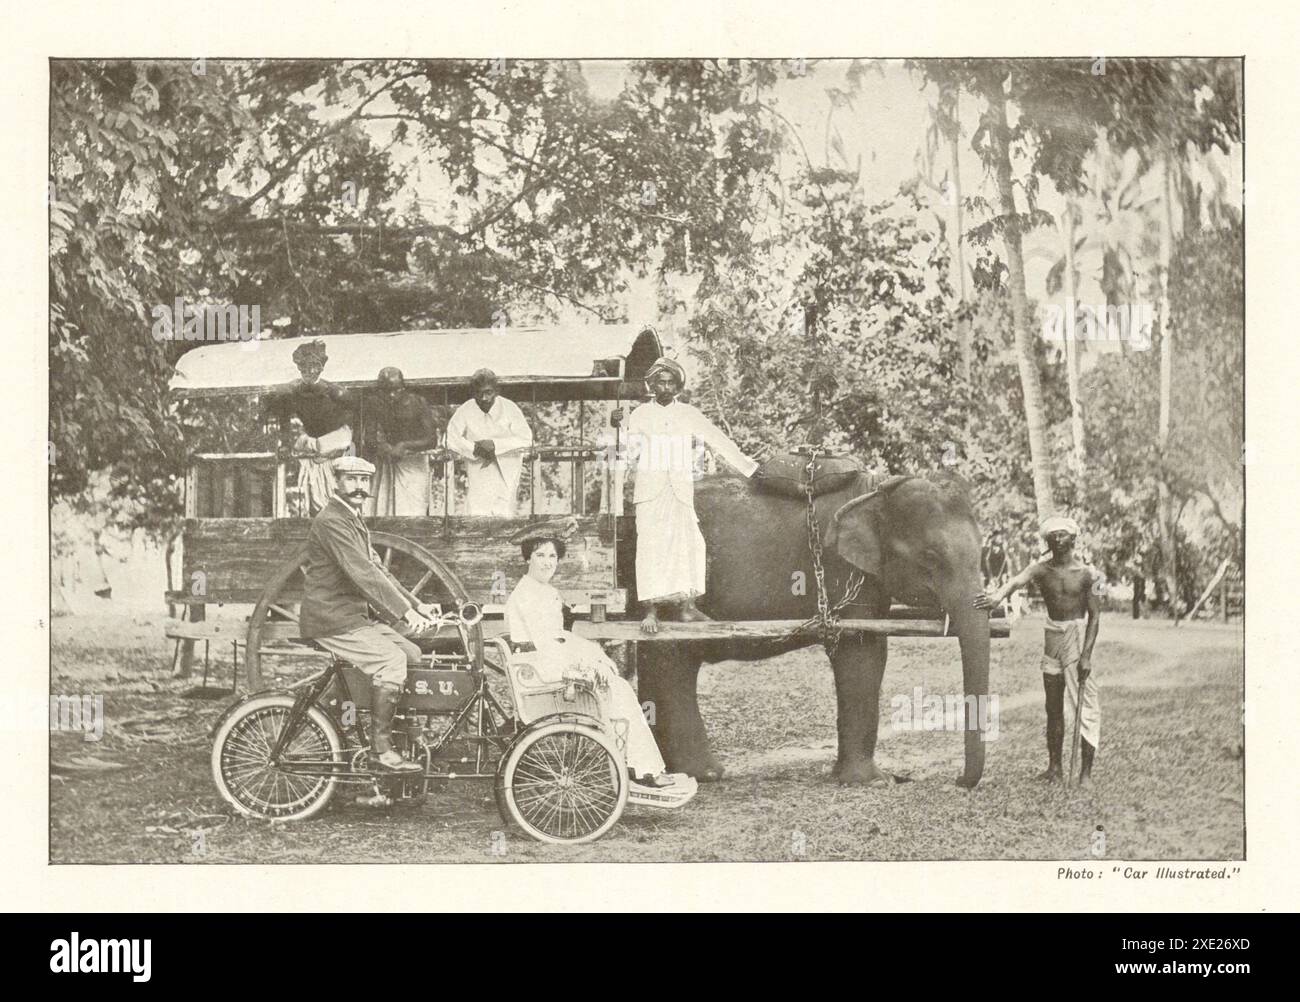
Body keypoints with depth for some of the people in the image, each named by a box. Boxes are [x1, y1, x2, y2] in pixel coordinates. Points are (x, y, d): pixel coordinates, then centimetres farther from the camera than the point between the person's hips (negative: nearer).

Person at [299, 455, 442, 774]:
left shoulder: (354, 522, 18)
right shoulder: (331, 521, -16)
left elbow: (378, 571, 16)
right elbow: (362, 573, -25)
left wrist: (417, 605, 5)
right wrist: (405, 612, -29)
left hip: (353, 617, 10)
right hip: (330, 620, -10)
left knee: (414, 655, 3)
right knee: (391, 659, -24)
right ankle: (381, 751, -21)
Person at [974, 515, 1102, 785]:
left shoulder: (1087, 574, -5)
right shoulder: (1041, 570, -1)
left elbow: (1095, 616, -6)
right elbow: (1017, 580, -23)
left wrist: (1086, 655, -14)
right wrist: (999, 594, -46)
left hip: (1078, 637, -3)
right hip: (1052, 638, 3)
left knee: (1084, 706, -5)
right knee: (1053, 708, 8)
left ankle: (1086, 772, -2)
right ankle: (1054, 768, 15)